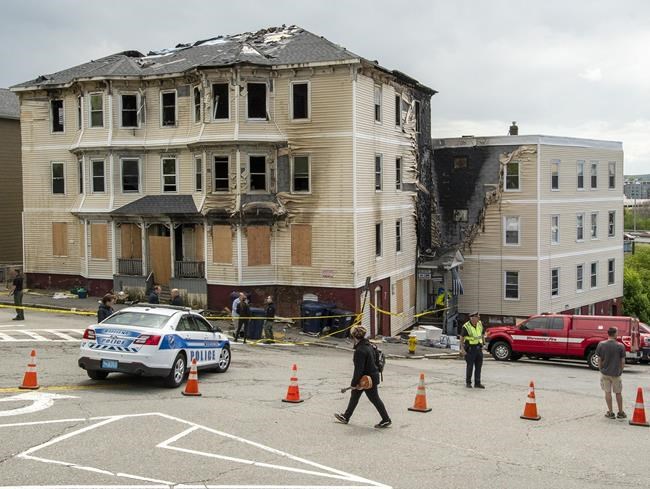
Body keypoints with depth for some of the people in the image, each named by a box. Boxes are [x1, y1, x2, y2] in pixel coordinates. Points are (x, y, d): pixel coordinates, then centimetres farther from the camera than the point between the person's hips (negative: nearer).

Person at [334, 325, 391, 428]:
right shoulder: (368, 345, 3)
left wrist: (353, 383, -14)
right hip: (373, 375, 10)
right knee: (354, 395, 19)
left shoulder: (360, 350, -26)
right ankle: (346, 417, 30)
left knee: (374, 399, 4)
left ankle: (386, 420, 16)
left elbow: (359, 369, -25)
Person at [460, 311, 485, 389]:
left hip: (478, 347, 5)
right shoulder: (466, 327, -16)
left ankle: (477, 383, 7)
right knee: (470, 366, -1)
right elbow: (461, 338, -10)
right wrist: (462, 349, -15)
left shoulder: (480, 324, 1)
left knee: (479, 365, 3)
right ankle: (468, 382, 14)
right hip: (470, 348, -5)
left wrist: (482, 344, 14)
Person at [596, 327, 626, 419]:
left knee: (607, 392, 10)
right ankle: (621, 413, 20)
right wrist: (621, 371, 8)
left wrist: (601, 370, 9)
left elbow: (599, 360, -3)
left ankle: (610, 412, 13)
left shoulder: (601, 345, -7)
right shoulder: (620, 346, -10)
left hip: (605, 372, 1)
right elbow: (623, 361, -6)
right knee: (618, 393, 13)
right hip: (616, 373, -1)